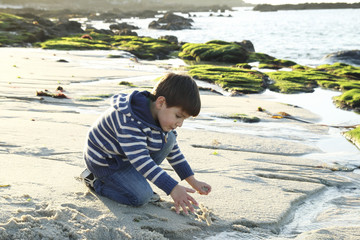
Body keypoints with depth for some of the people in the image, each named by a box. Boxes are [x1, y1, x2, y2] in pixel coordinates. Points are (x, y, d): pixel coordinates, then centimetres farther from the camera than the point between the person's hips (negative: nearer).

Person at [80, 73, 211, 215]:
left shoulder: (162, 115, -7)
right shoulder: (129, 121, -36)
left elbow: (173, 150, 4)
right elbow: (140, 159, -39)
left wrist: (193, 181, -1)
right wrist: (173, 188, -43)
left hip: (128, 157, 8)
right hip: (105, 160, -8)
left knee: (169, 139, -7)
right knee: (142, 197, -23)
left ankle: (134, 177, 0)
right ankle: (94, 179, -2)